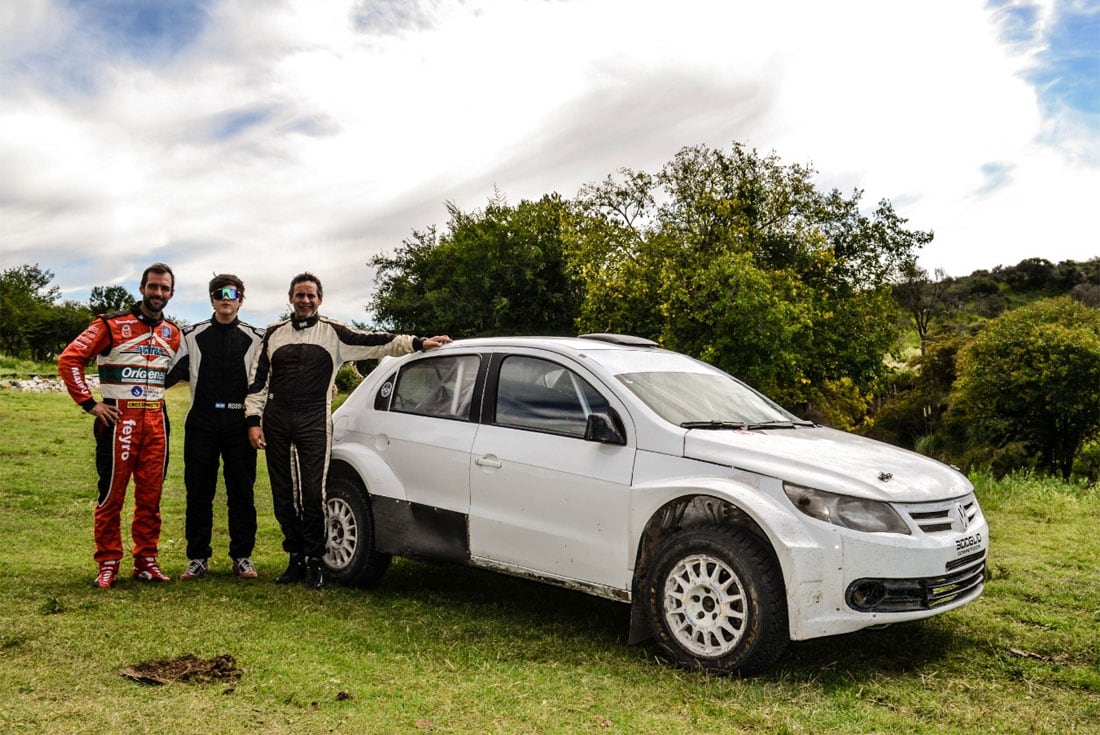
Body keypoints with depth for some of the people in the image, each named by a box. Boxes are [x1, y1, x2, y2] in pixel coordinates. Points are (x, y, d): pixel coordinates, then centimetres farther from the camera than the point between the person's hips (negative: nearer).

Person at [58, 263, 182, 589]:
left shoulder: (172, 333, 12)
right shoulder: (112, 325, -4)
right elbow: (69, 359, -8)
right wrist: (89, 403, -10)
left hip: (156, 420, 5)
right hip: (119, 418, -5)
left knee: (151, 494, 7)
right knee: (112, 493, 0)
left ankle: (146, 561, 16)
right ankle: (108, 564, 10)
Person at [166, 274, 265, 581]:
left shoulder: (256, 338, 6)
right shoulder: (192, 335, 8)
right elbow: (171, 373, 8)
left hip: (239, 425, -1)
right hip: (201, 423, 1)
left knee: (242, 492, 4)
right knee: (198, 492, 6)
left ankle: (242, 557, 13)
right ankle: (198, 557, 17)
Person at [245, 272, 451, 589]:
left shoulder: (333, 332, 6)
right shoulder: (274, 334, 13)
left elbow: (373, 342, -3)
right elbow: (258, 380, 13)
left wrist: (417, 342, -13)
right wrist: (253, 420, 5)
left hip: (313, 423, -3)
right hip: (276, 421, 3)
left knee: (313, 493, -7)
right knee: (283, 494, 7)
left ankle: (314, 561, 8)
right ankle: (296, 557, 20)